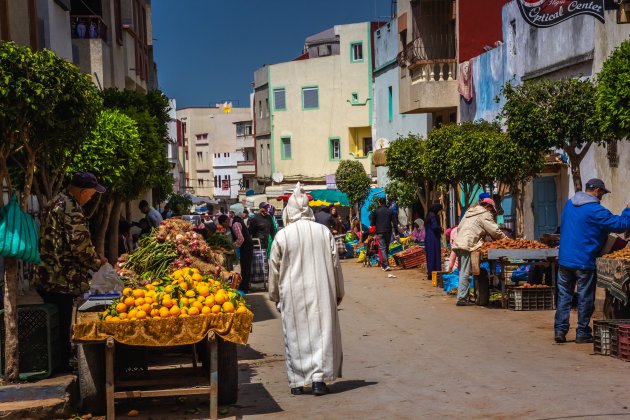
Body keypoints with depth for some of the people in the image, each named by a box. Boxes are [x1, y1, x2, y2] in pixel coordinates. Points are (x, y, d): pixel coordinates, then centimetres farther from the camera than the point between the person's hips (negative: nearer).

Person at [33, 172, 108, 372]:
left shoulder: (57, 202, 12)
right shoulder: (72, 211, -19)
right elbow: (80, 246, -20)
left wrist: (93, 256, 16)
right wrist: (96, 262, -1)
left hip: (46, 276, 10)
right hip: (61, 280, -10)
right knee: (62, 324, 1)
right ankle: (62, 363, 9)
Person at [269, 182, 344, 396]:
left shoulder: (282, 236, -7)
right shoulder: (324, 231, -1)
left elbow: (274, 268, 1)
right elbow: (335, 264, 5)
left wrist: (275, 295, 15)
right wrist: (338, 293, 16)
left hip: (293, 294, -1)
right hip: (321, 291, 1)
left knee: (295, 335, 8)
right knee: (322, 331, 6)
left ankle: (297, 382, 12)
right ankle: (319, 378, 2)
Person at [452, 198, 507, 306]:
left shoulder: (469, 212, 25)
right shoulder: (485, 214, 0)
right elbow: (495, 231, -3)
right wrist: (504, 237, 13)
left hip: (458, 243, 9)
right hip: (467, 245, -9)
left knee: (462, 272, 12)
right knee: (466, 273, -9)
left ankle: (462, 296, 14)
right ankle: (462, 298, -13)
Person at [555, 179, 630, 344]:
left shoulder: (569, 204, 8)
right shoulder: (595, 210, -15)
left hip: (564, 260, 6)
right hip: (584, 261, -6)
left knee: (564, 295, 11)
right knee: (585, 298, 6)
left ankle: (560, 330, 10)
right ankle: (582, 333, 13)